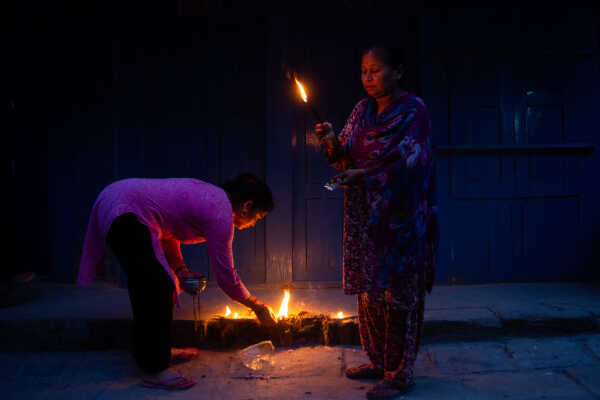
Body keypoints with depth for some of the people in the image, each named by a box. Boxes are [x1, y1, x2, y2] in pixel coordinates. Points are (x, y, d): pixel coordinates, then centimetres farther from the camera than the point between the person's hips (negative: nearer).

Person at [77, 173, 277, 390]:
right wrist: (257, 307, 3)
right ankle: (155, 371, -5)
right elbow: (225, 275, -11)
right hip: (124, 215, -11)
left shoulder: (213, 195, 13)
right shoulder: (221, 214, -14)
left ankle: (160, 351, 28)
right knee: (157, 289, -11)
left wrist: (181, 270, 11)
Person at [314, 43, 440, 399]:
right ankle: (379, 361, 28)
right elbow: (346, 159, 10)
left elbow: (409, 164, -14)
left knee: (398, 293, -1)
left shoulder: (413, 111, -7)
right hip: (364, 216, 7)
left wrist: (365, 175, -22)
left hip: (399, 218, -6)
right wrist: (333, 143, -10)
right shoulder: (362, 110, 11)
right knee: (369, 290, 12)